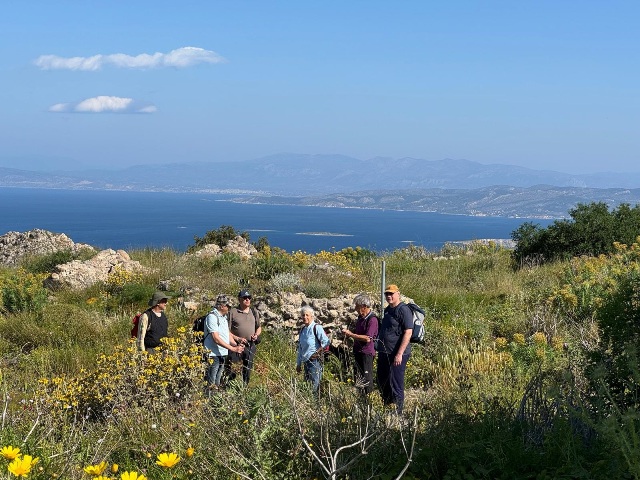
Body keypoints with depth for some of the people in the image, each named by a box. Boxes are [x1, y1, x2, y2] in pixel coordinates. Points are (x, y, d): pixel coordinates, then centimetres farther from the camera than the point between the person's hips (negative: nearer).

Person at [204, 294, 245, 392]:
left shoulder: (223, 317, 16)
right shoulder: (212, 317, -15)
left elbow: (228, 334, 21)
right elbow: (216, 338, -21)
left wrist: (237, 345, 3)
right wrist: (233, 349, -22)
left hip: (222, 354, 10)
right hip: (213, 355, -10)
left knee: (217, 383, 16)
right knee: (211, 384, -8)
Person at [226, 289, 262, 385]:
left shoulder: (254, 311, 11)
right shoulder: (233, 312, -3)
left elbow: (259, 327, 21)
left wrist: (256, 335, 0)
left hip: (251, 345, 5)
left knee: (248, 369, 11)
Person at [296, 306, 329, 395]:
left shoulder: (316, 328, -10)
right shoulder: (302, 330, 12)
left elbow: (326, 342, -19)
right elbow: (300, 348, 18)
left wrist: (317, 352, -12)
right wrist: (298, 364, 19)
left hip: (315, 361, -8)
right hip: (306, 361, 8)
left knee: (314, 386, -9)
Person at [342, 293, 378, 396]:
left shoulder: (372, 319, -18)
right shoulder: (360, 317, 11)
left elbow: (367, 338, -25)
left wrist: (350, 334, -19)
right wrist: (348, 331, 8)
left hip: (366, 353, -10)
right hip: (358, 351, 10)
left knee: (366, 379, -4)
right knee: (357, 379, 16)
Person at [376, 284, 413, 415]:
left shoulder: (403, 310, -13)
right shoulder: (387, 310, 15)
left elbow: (408, 333, -19)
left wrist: (399, 354, -23)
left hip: (397, 355, -9)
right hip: (384, 353, 9)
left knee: (396, 385, -5)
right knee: (382, 383, 15)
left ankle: (398, 413, 3)